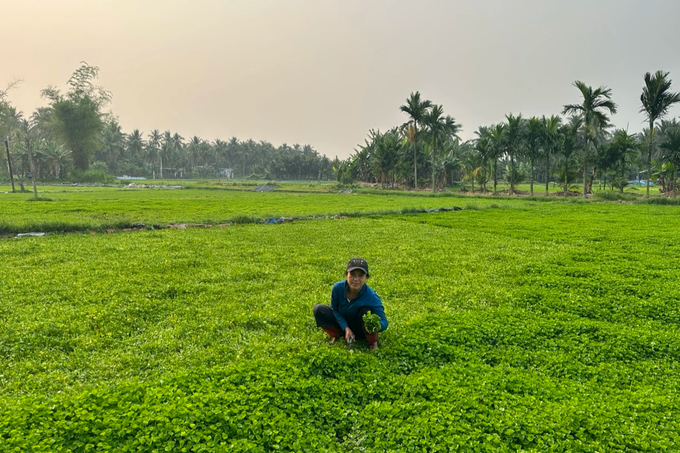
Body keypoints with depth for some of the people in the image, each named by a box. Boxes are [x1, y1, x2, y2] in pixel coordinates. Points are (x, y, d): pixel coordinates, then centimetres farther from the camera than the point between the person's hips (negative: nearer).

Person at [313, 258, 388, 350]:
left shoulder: (371, 297, -32)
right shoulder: (338, 288, -24)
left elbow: (384, 323, -30)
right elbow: (335, 309, -7)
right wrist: (346, 328, -19)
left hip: (361, 329, -2)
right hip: (343, 323, 3)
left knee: (366, 311, -35)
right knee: (318, 309, -17)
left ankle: (373, 343, -10)